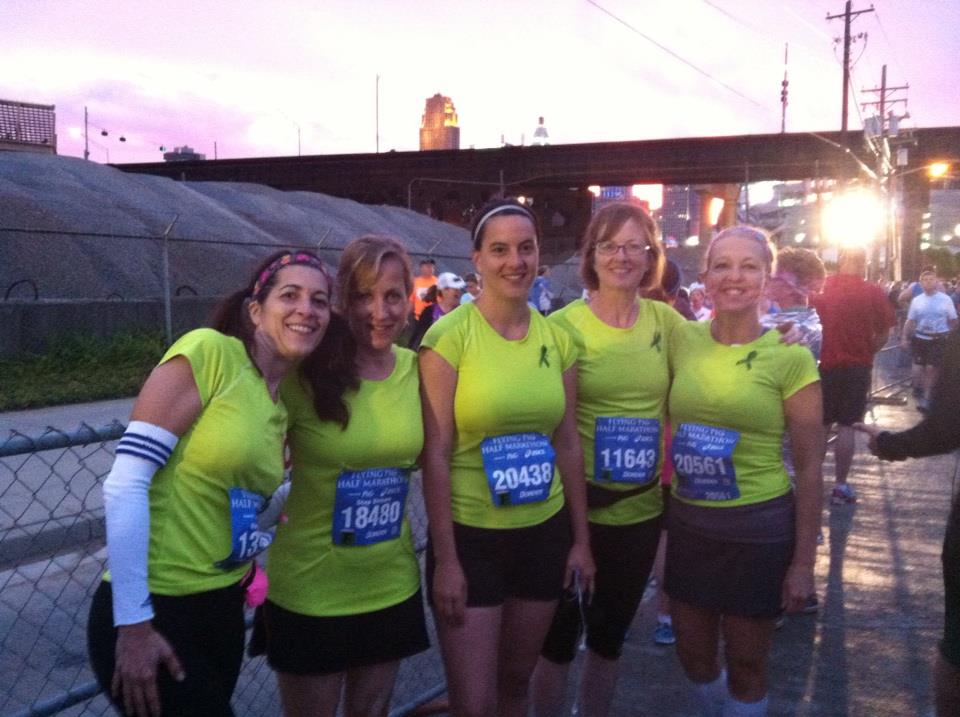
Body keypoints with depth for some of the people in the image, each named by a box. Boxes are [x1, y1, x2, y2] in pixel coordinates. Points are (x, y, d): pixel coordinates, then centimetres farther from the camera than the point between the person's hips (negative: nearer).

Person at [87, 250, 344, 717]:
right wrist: (133, 625, -18)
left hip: (221, 608, 8)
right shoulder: (208, 352, -14)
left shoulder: (284, 404, 8)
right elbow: (126, 482, -18)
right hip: (154, 612, -7)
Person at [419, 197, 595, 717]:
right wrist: (445, 559, -14)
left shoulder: (557, 338, 2)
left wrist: (581, 539, 9)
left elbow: (568, 444, 8)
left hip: (545, 533, 5)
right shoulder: (450, 335, -13)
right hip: (470, 536, -4)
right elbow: (436, 455, -13)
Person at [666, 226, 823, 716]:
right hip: (688, 522, 4)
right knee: (693, 654, 18)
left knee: (745, 665, 12)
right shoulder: (682, 338, -1)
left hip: (758, 528, -3)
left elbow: (808, 466, -7)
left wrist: (804, 562, -6)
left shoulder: (791, 358, -11)